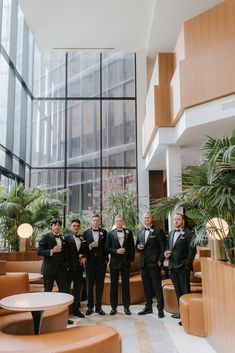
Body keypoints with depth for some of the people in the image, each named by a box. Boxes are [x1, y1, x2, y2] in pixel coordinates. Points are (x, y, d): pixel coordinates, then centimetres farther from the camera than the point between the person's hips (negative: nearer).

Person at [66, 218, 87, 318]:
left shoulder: (83, 238, 10)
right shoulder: (67, 238, -5)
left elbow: (85, 250, 17)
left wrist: (84, 257, -3)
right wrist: (66, 265, -15)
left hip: (79, 267, 5)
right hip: (69, 267, -5)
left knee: (78, 289, 12)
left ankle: (76, 309, 22)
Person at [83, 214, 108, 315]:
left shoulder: (104, 232, 5)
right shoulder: (86, 233, 4)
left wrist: (106, 259, -1)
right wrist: (90, 246, -18)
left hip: (101, 263, 1)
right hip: (90, 263, 0)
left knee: (100, 286, 7)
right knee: (89, 286, 5)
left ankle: (98, 307, 17)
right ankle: (90, 307, 16)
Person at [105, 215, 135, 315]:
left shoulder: (128, 232, 5)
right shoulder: (110, 233, 2)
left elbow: (132, 246, 6)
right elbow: (107, 248, -1)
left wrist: (131, 258, -1)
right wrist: (116, 251, -15)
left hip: (126, 262, 1)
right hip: (114, 262, 0)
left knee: (126, 284, 6)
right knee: (113, 285, 5)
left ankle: (126, 307, 15)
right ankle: (113, 307, 15)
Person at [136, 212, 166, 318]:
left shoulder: (158, 231, -3)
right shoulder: (140, 232, 14)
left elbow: (163, 247, -6)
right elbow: (137, 245, 22)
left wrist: (160, 260, -12)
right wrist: (138, 247, -1)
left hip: (154, 263, -5)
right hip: (143, 263, 6)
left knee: (157, 286, -2)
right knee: (146, 286, 13)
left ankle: (160, 309, 6)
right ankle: (148, 307, 24)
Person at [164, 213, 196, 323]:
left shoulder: (189, 233, -7)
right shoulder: (171, 233, 15)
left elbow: (192, 250, -11)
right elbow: (168, 247, 22)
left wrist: (187, 265, -15)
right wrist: (166, 252, 0)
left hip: (183, 267, -7)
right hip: (173, 267, 7)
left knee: (185, 291, -3)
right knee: (178, 291, 15)